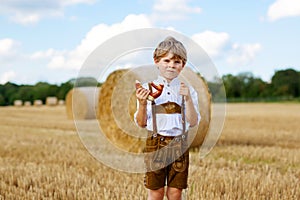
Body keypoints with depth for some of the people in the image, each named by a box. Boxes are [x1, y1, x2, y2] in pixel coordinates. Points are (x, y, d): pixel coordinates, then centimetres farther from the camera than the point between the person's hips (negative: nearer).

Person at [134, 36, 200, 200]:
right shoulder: (148, 89, 1)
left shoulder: (187, 90, 4)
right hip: (155, 143, -1)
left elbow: (193, 122, -3)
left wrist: (188, 98, -15)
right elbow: (141, 123, 1)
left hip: (179, 144, 1)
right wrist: (142, 103, -17)